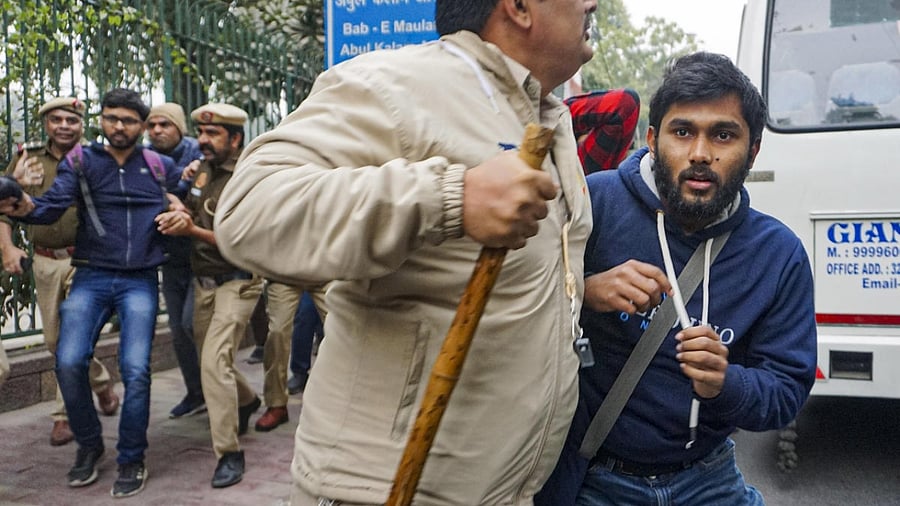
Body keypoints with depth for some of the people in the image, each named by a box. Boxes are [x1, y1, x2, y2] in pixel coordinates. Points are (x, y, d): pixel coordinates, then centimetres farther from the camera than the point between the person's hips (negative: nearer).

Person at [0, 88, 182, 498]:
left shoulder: (161, 168, 8)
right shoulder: (79, 163, 5)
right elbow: (54, 204, -11)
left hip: (140, 280, 0)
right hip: (92, 277, 1)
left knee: (135, 369, -12)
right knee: (69, 362, -13)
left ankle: (131, 459, 9)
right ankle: (88, 445, 14)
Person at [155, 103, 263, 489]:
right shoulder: (203, 173, 6)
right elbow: (186, 216, 3)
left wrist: (192, 229, -29)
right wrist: (178, 213, -20)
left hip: (236, 282, -7)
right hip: (203, 280, 7)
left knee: (215, 361, -17)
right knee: (210, 360, 18)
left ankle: (229, 452, -6)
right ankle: (246, 401, 47)